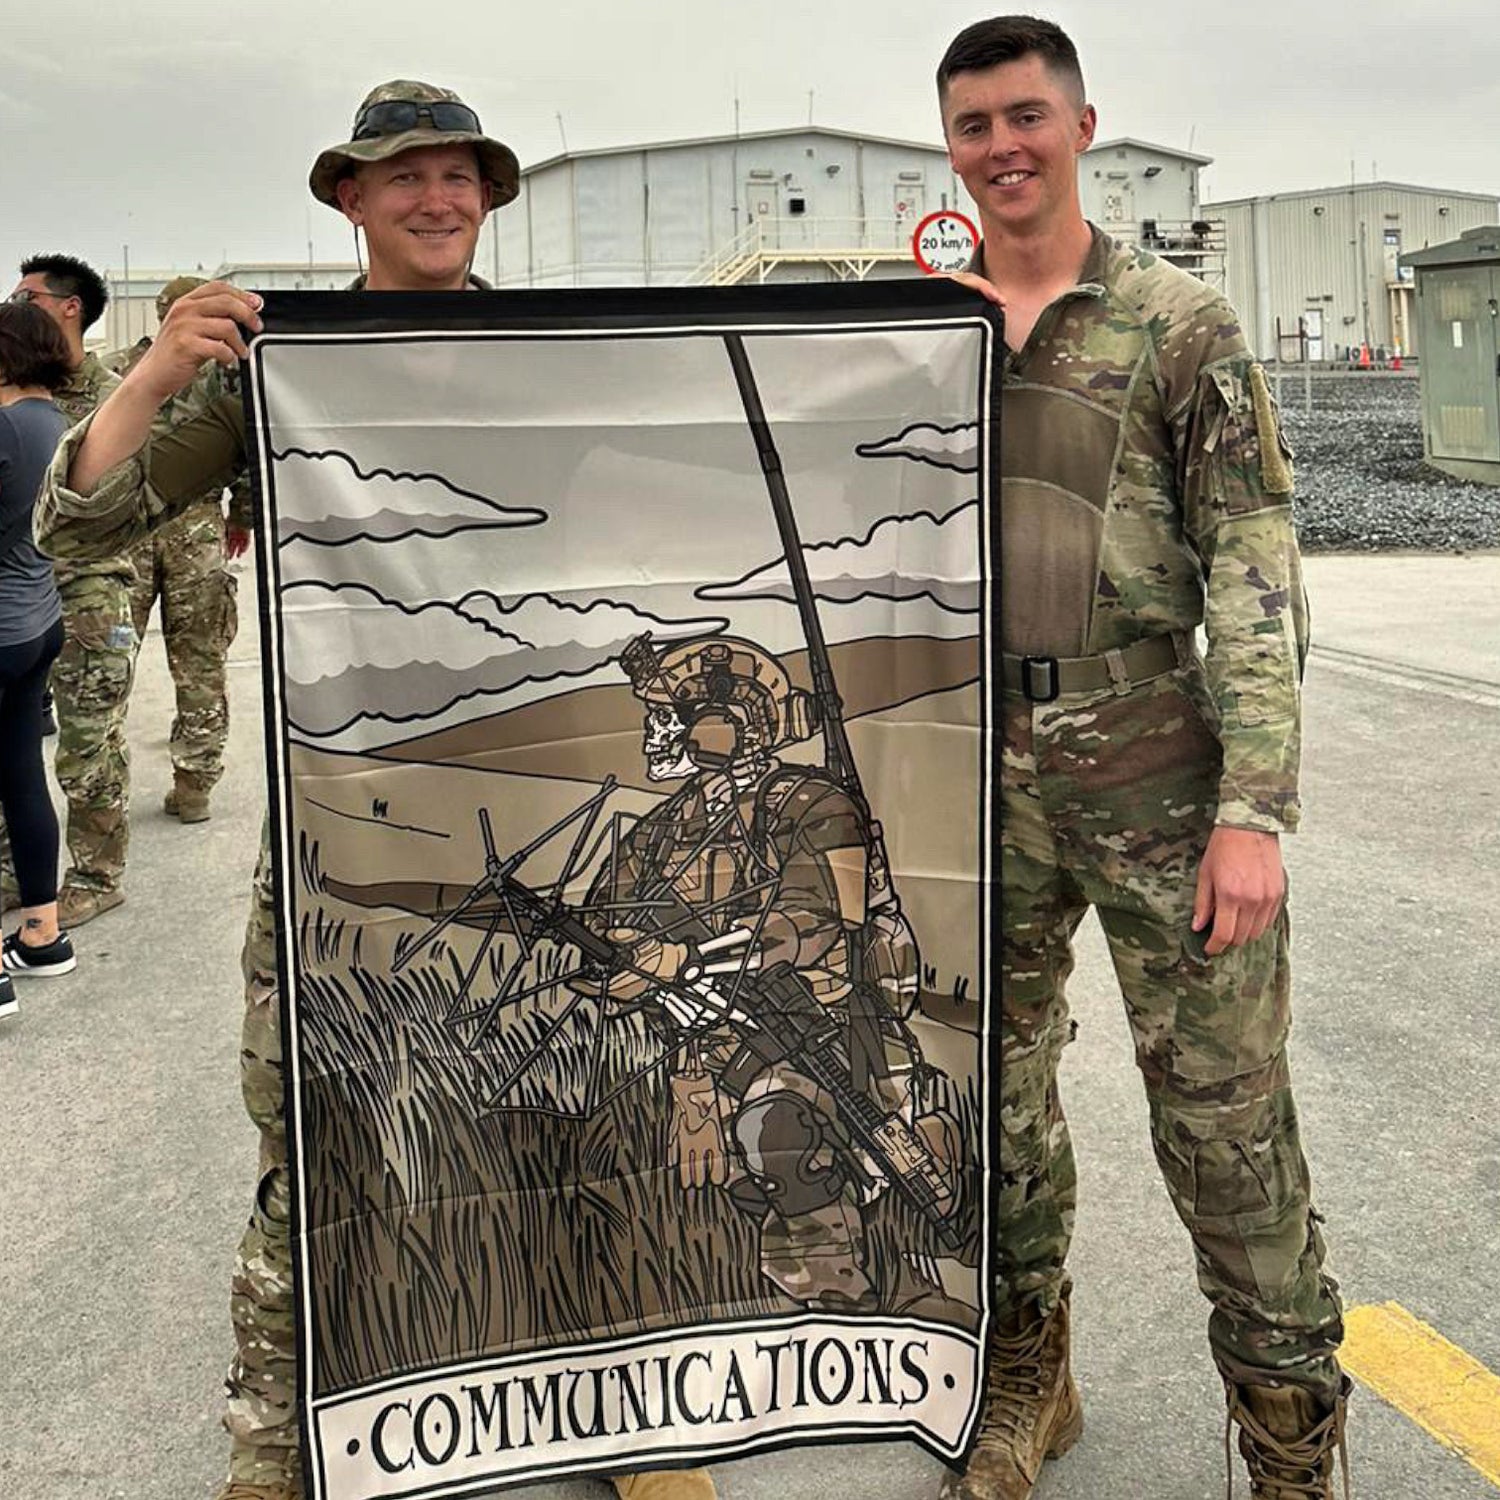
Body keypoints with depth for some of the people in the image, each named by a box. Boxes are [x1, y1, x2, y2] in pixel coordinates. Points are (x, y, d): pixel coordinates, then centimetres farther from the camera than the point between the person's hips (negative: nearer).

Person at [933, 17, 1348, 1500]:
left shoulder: (1181, 326, -2)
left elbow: (1256, 575, -7)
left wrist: (1255, 808, -15)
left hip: (1159, 787, -3)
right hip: (981, 788, 4)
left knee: (1227, 1118, 2)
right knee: (997, 1096, 14)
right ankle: (1027, 1380, 35)